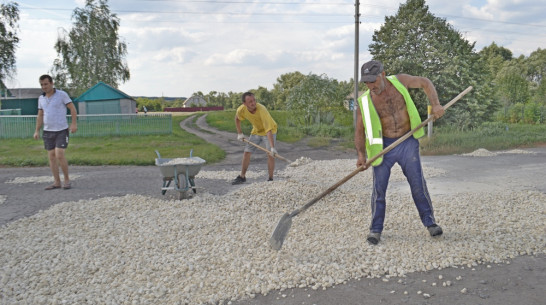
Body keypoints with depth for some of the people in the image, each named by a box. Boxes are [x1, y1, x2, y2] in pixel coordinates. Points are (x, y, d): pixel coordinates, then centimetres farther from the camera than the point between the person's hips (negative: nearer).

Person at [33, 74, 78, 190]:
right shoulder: (41, 98, 11)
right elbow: (40, 116, 17)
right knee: (51, 156, 4)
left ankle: (67, 179, 2)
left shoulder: (62, 94, -5)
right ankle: (57, 182, 10)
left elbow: (72, 108, -5)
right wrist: (37, 131, 11)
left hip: (61, 131, -5)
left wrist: (74, 123, -15)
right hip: (47, 131, 5)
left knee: (59, 155, -13)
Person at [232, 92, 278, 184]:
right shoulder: (241, 110, -23)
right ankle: (242, 177, 18)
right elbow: (237, 118, 4)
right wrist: (239, 133, 1)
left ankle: (270, 179, -3)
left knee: (270, 154, -16)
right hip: (256, 131, 5)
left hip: (268, 131, -5)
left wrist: (272, 147, -49)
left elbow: (268, 130, -43)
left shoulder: (262, 110, -38)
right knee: (246, 152, 4)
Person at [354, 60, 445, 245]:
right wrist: (361, 154, -16)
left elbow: (425, 82, 8)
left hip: (407, 143, 1)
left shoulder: (399, 81, -7)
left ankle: (429, 221, 22)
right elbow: (360, 130, -2)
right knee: (379, 187, -1)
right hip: (383, 146, 0)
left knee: (418, 183, 3)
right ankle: (376, 229, 13)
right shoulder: (365, 102, -9)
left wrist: (435, 104, -6)